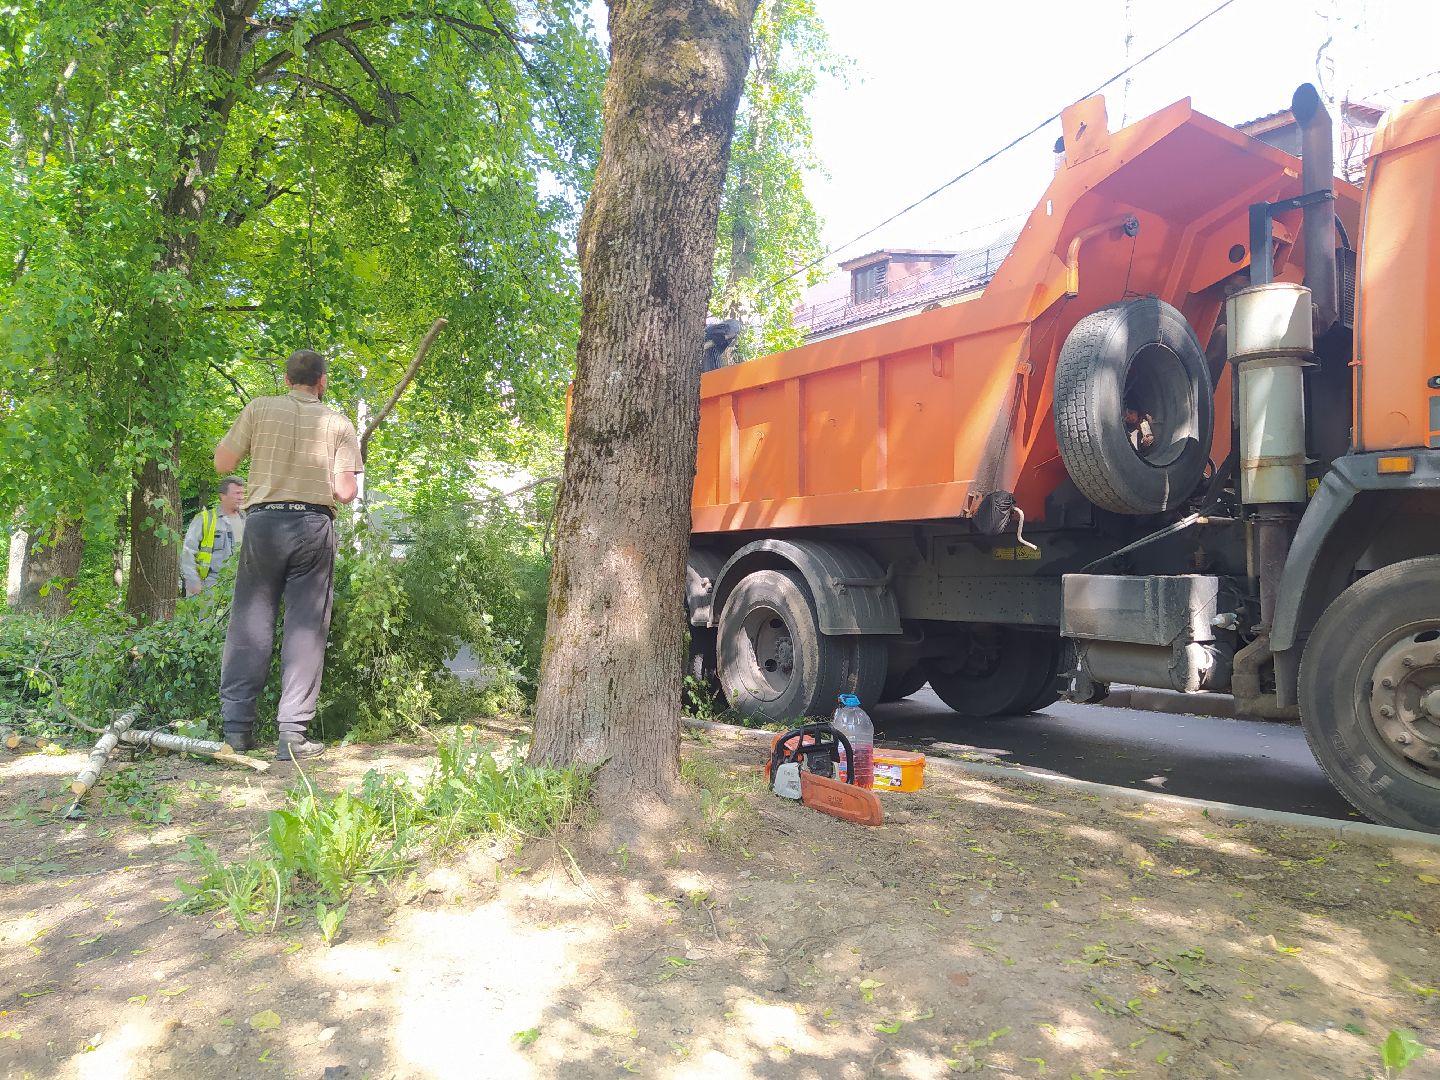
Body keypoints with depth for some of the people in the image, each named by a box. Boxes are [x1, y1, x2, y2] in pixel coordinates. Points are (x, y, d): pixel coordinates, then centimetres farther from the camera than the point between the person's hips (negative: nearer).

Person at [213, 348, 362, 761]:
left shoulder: (259, 409, 4)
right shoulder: (338, 423, 3)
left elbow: (222, 462, 9)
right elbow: (346, 492, -2)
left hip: (265, 521, 1)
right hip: (314, 526, -1)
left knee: (250, 621, 8)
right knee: (305, 629, 2)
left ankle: (237, 724, 9)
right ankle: (293, 734, 0)